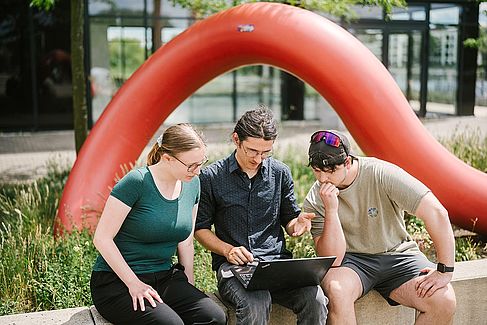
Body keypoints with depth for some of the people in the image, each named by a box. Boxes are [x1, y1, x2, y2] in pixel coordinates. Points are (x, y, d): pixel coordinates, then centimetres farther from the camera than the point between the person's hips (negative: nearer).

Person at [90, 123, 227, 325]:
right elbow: (102, 238, -15)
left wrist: (189, 287, 8)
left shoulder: (191, 184, 5)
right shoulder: (136, 182, -17)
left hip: (164, 278, 6)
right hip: (116, 282, -6)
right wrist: (134, 284, -18)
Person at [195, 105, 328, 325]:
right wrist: (227, 250, -9)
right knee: (255, 304, -36)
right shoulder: (211, 177, 1)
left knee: (315, 300, -26)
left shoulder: (280, 173, 9)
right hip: (233, 265, -2)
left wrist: (296, 224, -5)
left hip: (277, 260, 3)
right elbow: (200, 228, 8)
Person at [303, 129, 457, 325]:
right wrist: (331, 209, -28)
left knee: (444, 301, -23)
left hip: (397, 254, 0)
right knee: (336, 290, -34)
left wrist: (445, 271, -21)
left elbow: (437, 213, -21)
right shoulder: (314, 201, -10)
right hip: (351, 259, 0)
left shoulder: (382, 174, -18)